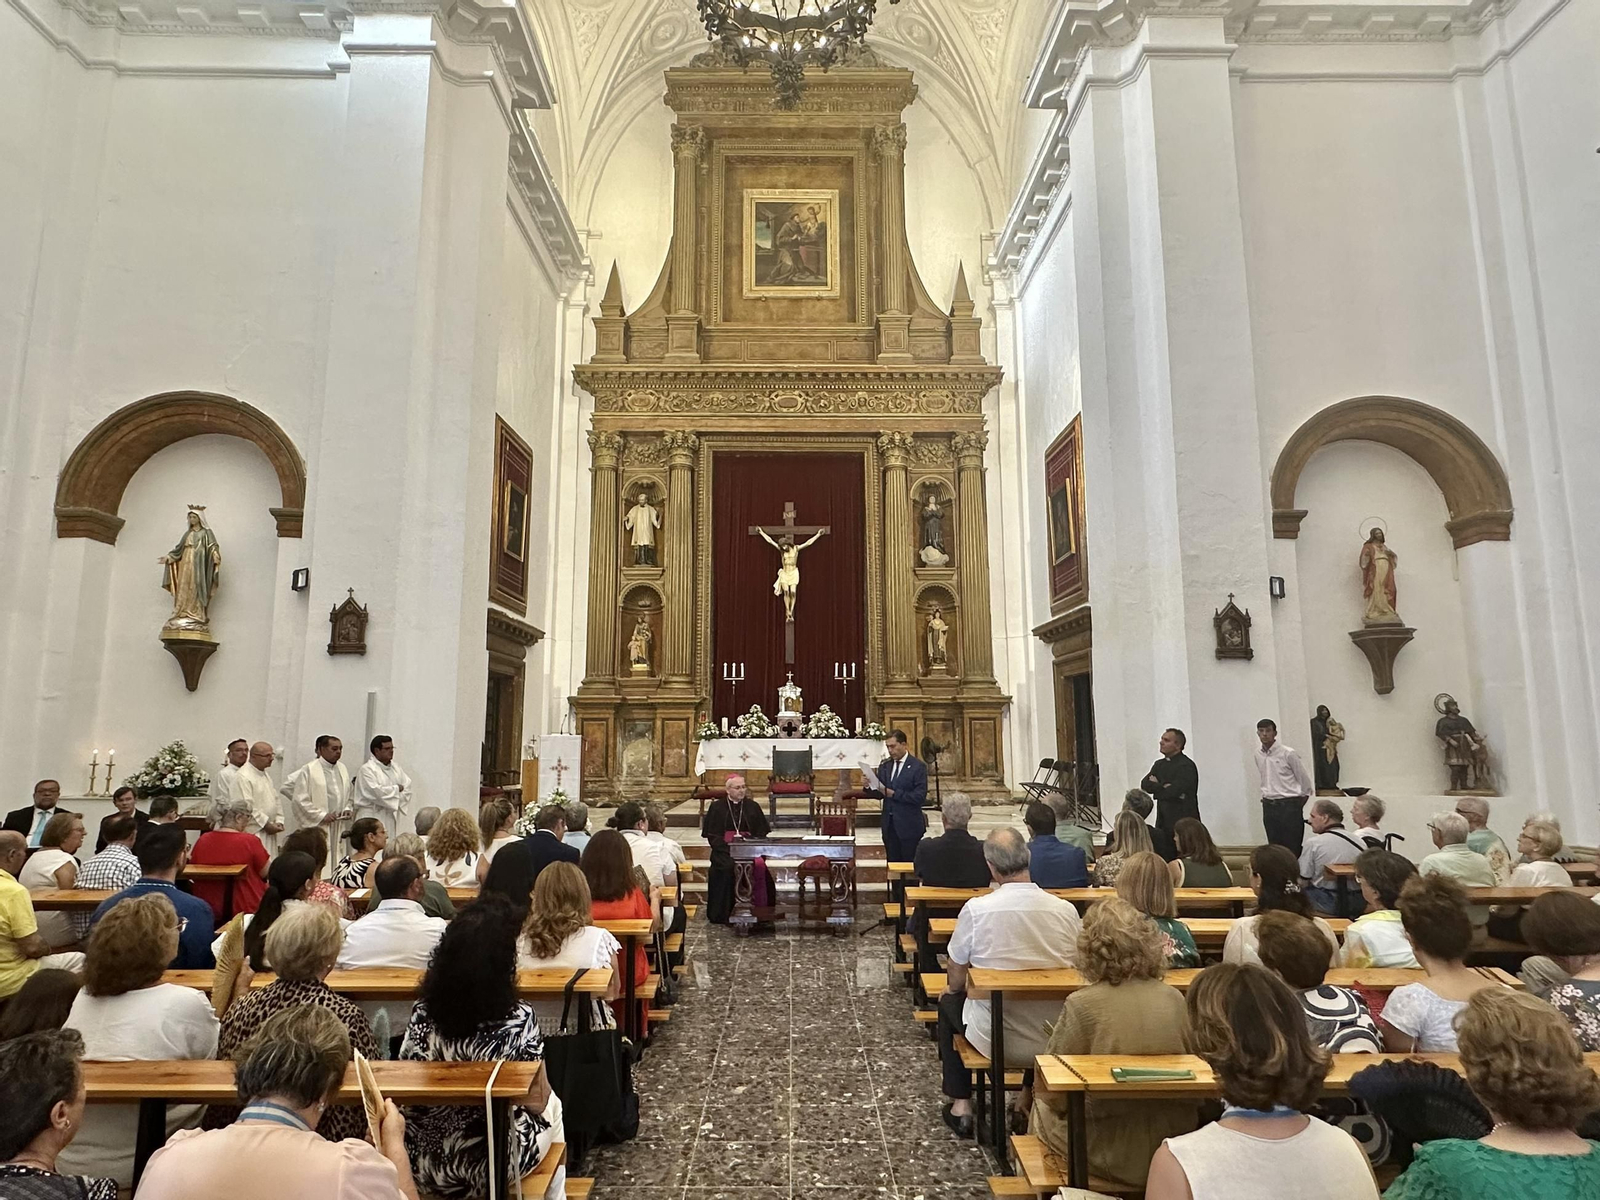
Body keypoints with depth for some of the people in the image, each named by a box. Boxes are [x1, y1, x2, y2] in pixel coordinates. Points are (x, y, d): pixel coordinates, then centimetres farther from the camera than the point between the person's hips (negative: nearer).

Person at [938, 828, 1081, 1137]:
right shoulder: (1066, 910, -12)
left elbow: (956, 981, -5)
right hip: (1053, 1040, 3)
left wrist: (955, 987, 18)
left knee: (948, 1002, 28)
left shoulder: (976, 909, -18)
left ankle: (960, 1105, 31)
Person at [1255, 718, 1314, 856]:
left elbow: (1305, 779, -2)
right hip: (1268, 806, 5)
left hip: (1289, 805, -5)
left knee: (1293, 849, -1)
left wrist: (1300, 802, 5)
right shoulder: (1258, 753, 5)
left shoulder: (1288, 753, -11)